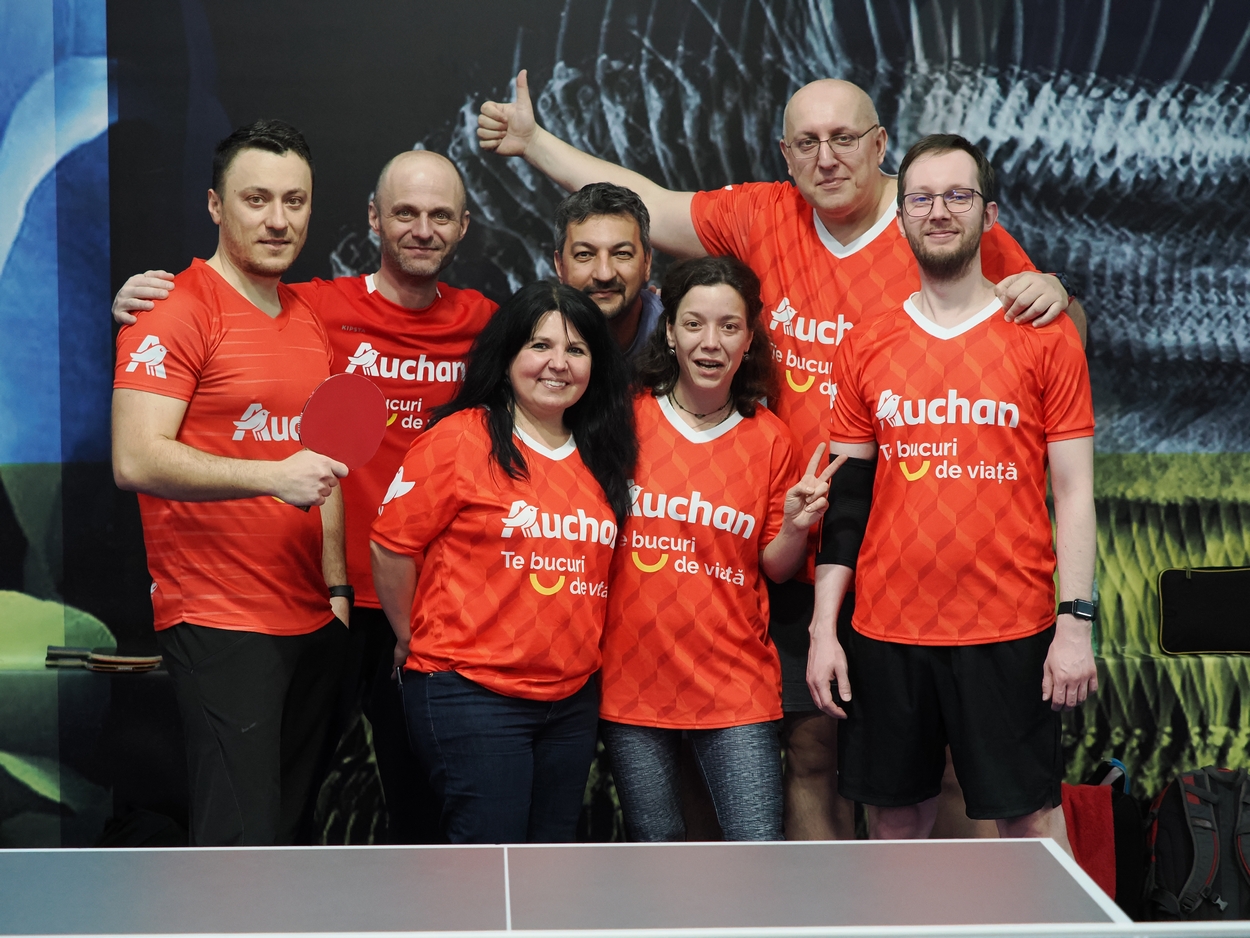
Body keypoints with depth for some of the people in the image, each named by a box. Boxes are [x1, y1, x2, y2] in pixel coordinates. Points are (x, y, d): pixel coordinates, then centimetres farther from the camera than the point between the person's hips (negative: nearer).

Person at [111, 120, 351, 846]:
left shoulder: (310, 318, 16)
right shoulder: (176, 314, -9)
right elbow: (135, 460, -19)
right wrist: (272, 476, -27)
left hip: (313, 622, 8)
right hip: (220, 622, -8)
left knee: (289, 827, 11)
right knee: (241, 844, -11)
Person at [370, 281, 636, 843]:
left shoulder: (601, 458, 10)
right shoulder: (460, 439, -8)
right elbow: (391, 547, -5)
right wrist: (413, 641, 4)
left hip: (573, 700, 6)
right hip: (472, 694, -6)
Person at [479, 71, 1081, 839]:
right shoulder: (766, 217, 6)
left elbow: (1060, 337, 2)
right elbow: (647, 206, 16)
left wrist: (1052, 294, -21)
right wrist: (532, 140, 18)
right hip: (806, 558, 4)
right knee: (813, 753, 9)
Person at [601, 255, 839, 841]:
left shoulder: (768, 439, 2)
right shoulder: (626, 418, -1)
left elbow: (776, 569, 8)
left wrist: (796, 527, -11)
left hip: (735, 687, 0)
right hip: (632, 680, 0)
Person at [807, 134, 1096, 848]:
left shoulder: (1046, 337, 1)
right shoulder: (866, 348, 7)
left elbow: (1074, 490, 0)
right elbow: (846, 499, 9)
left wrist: (1075, 624, -8)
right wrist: (824, 628, 4)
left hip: (1009, 633, -2)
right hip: (884, 632, 3)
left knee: (1030, 818, 1)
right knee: (897, 818, 10)